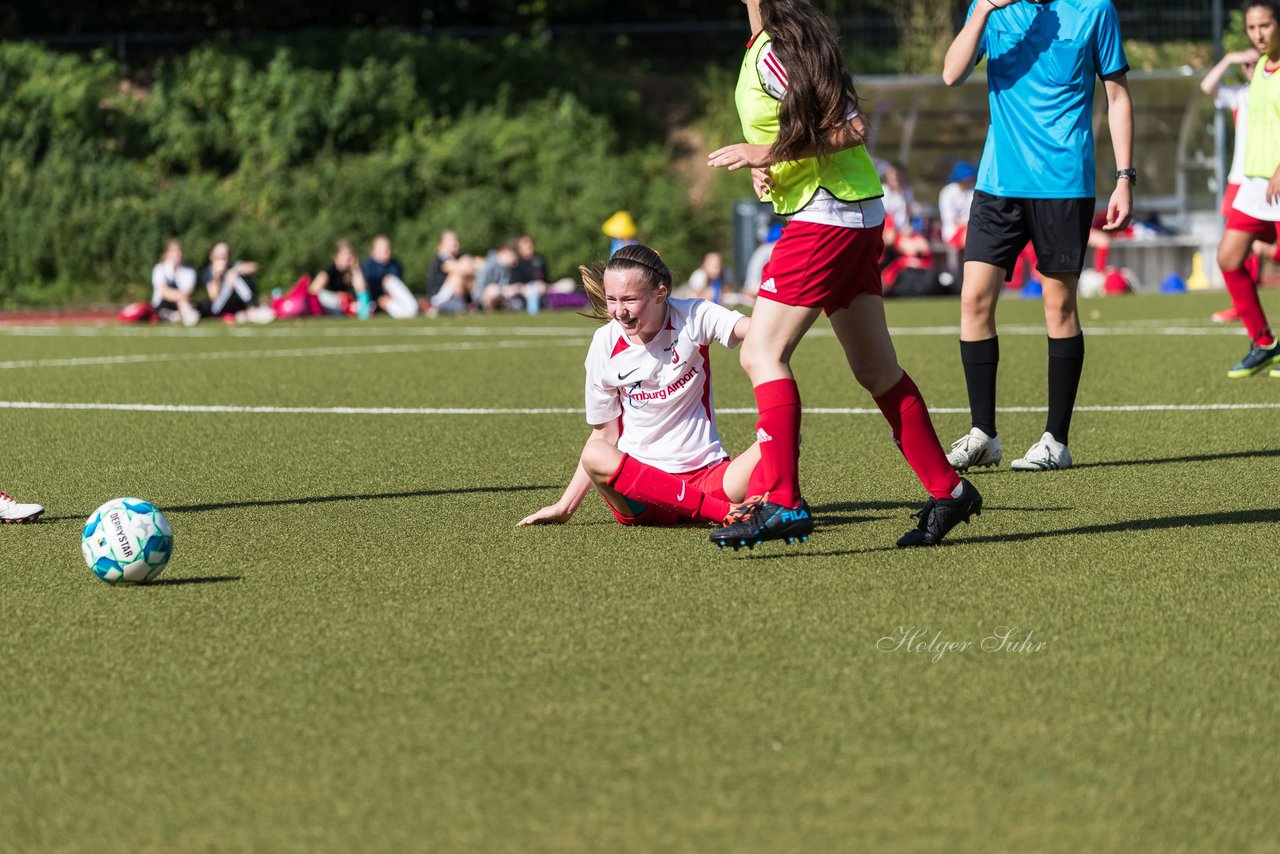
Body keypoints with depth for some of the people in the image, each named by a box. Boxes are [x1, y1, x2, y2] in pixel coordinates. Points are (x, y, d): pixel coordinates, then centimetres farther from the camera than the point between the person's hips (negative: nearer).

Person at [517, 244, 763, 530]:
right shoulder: (605, 345, -1)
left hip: (706, 473, -1)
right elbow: (604, 434, 7)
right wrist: (564, 508, 4)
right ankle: (729, 511, -35)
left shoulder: (692, 317, -4)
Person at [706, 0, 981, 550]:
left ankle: (781, 501, -18)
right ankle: (946, 490, 16)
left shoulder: (774, 53, -17)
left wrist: (769, 152, -20)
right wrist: (764, 165, 4)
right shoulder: (767, 46, 12)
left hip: (823, 217, -10)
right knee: (875, 368, 13)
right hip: (857, 214, 10)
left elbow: (850, 129, -20)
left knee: (761, 353, -11)